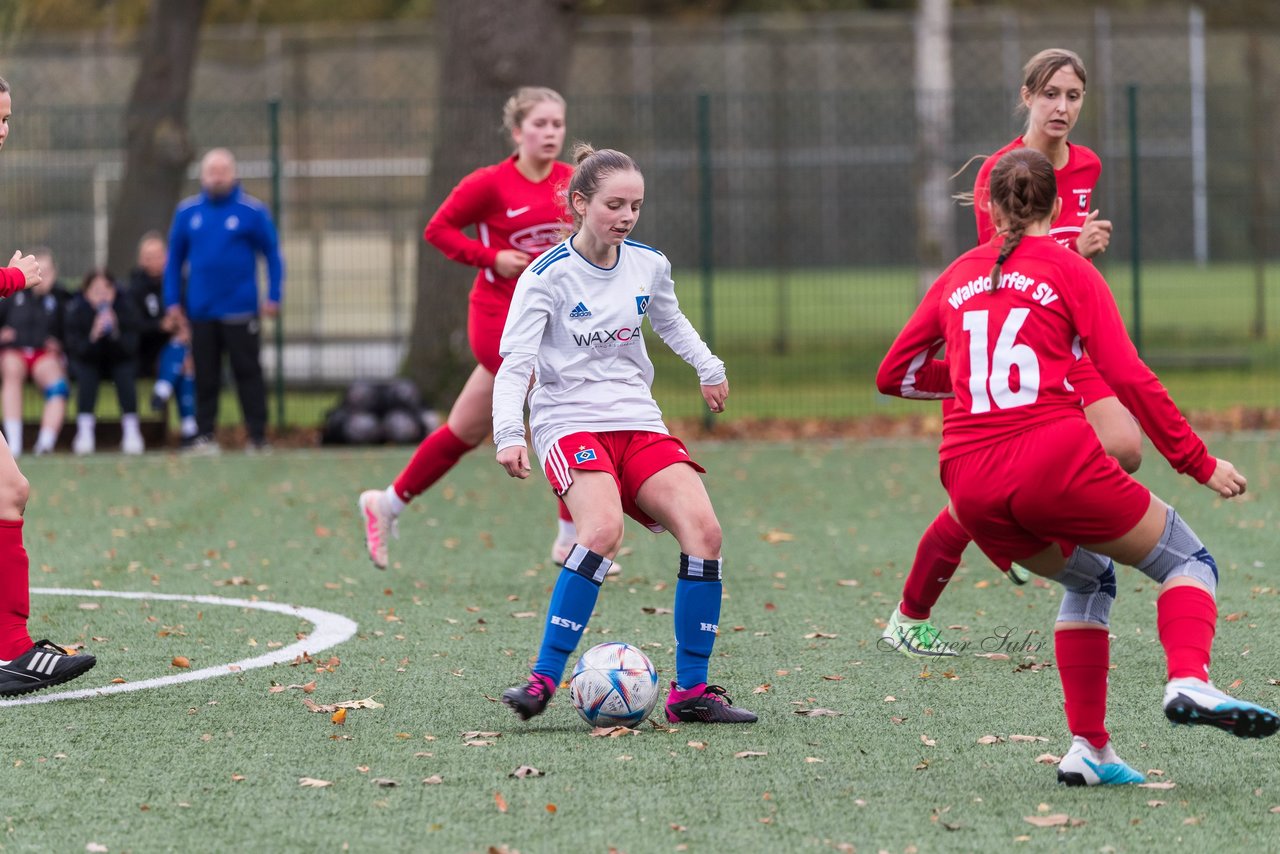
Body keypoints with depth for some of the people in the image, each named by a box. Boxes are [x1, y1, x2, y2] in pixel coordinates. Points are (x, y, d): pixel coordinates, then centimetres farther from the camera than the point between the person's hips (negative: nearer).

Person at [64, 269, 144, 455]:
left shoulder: (126, 306, -18)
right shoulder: (76, 310, -18)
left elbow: (131, 347, -20)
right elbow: (76, 348, -21)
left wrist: (116, 333, -40)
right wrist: (93, 336, -40)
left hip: (119, 360, 0)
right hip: (88, 360, 0)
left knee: (125, 374, -29)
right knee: (86, 376, -31)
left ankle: (131, 431, -25)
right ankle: (84, 431, -28)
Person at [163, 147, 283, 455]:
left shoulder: (253, 211, -2)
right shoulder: (187, 211, 6)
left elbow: (273, 254, 2)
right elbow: (174, 258, 12)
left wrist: (273, 297, -4)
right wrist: (172, 301, 7)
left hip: (240, 311, -3)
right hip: (201, 311, 3)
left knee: (248, 373, -1)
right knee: (205, 377, 6)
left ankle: (258, 438, 2)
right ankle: (205, 435, 12)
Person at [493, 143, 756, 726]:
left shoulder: (648, 265, 6)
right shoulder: (547, 276, -10)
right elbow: (514, 362, -15)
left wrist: (709, 370, 37)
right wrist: (509, 434, -28)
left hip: (638, 421, 5)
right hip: (569, 422, -5)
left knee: (703, 528, -16)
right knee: (604, 530, -32)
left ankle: (691, 689, -7)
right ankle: (543, 680, -26)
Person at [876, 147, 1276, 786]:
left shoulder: (958, 276, 18)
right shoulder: (1069, 270, 6)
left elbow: (893, 374, 24)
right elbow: (1128, 378, -2)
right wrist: (1200, 464, 2)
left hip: (969, 482, 5)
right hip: (1053, 459, -5)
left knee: (1089, 578, 28)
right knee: (1188, 561, 10)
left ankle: (1088, 746, 14)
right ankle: (1187, 680, -20)